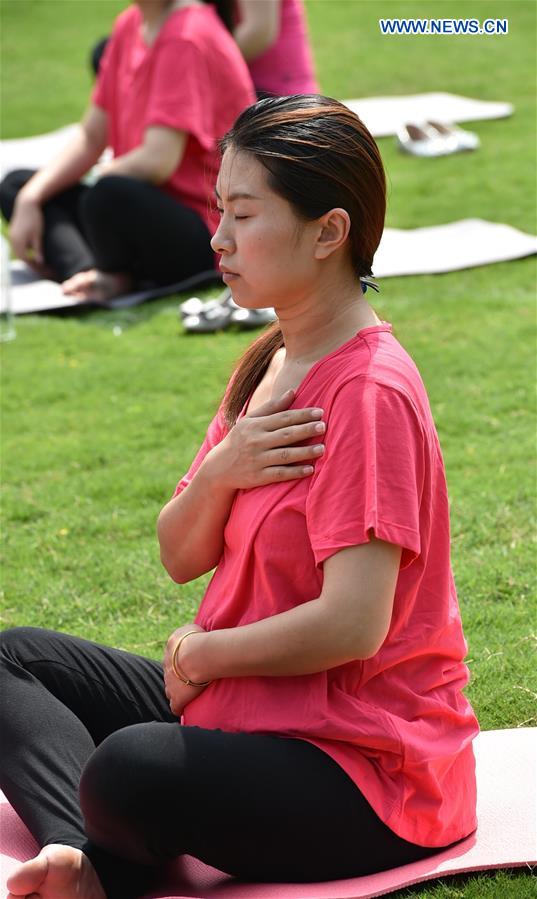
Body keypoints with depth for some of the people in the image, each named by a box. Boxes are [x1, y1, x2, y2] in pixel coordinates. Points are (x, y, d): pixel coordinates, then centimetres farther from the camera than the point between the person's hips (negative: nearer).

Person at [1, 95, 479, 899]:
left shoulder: (368, 392, -20)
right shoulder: (268, 364, 9)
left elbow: (353, 625, -26)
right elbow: (181, 556, 9)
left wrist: (199, 654, -11)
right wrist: (219, 473, -13)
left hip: (364, 770, -10)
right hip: (243, 706, 10)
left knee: (130, 773, -35)